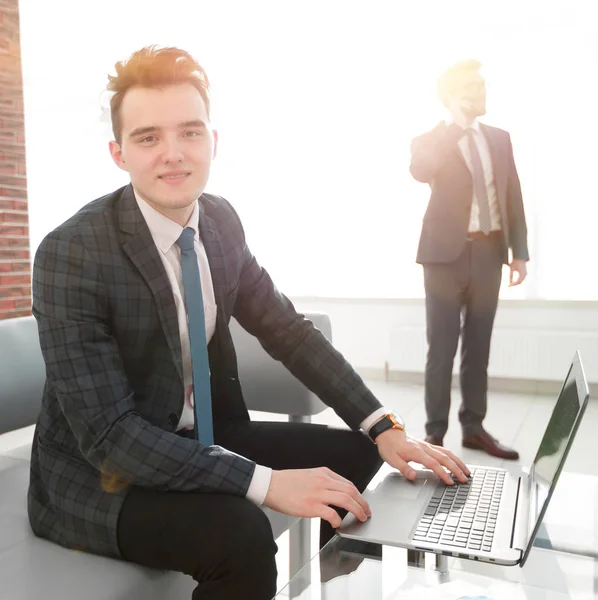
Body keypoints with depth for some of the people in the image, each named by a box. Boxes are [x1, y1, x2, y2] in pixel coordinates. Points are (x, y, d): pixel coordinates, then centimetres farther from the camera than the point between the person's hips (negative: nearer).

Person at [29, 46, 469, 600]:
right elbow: (106, 431, -26)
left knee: (354, 452, 3)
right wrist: (267, 482, -32)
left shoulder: (221, 221, -4)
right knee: (241, 534, -32)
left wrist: (385, 428, -9)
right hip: (99, 473, -6)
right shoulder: (69, 253, -23)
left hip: (200, 438, 6)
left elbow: (287, 330, 0)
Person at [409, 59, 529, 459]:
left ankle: (474, 427, 20)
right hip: (447, 253, -4)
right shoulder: (430, 140, 3)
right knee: (442, 348, -1)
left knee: (478, 346, 9)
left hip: (489, 252, 4)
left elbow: (514, 198, 12)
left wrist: (519, 251, 5)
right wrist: (457, 125, -14)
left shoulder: (500, 139, 14)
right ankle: (435, 432, 10)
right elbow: (420, 172, -21)